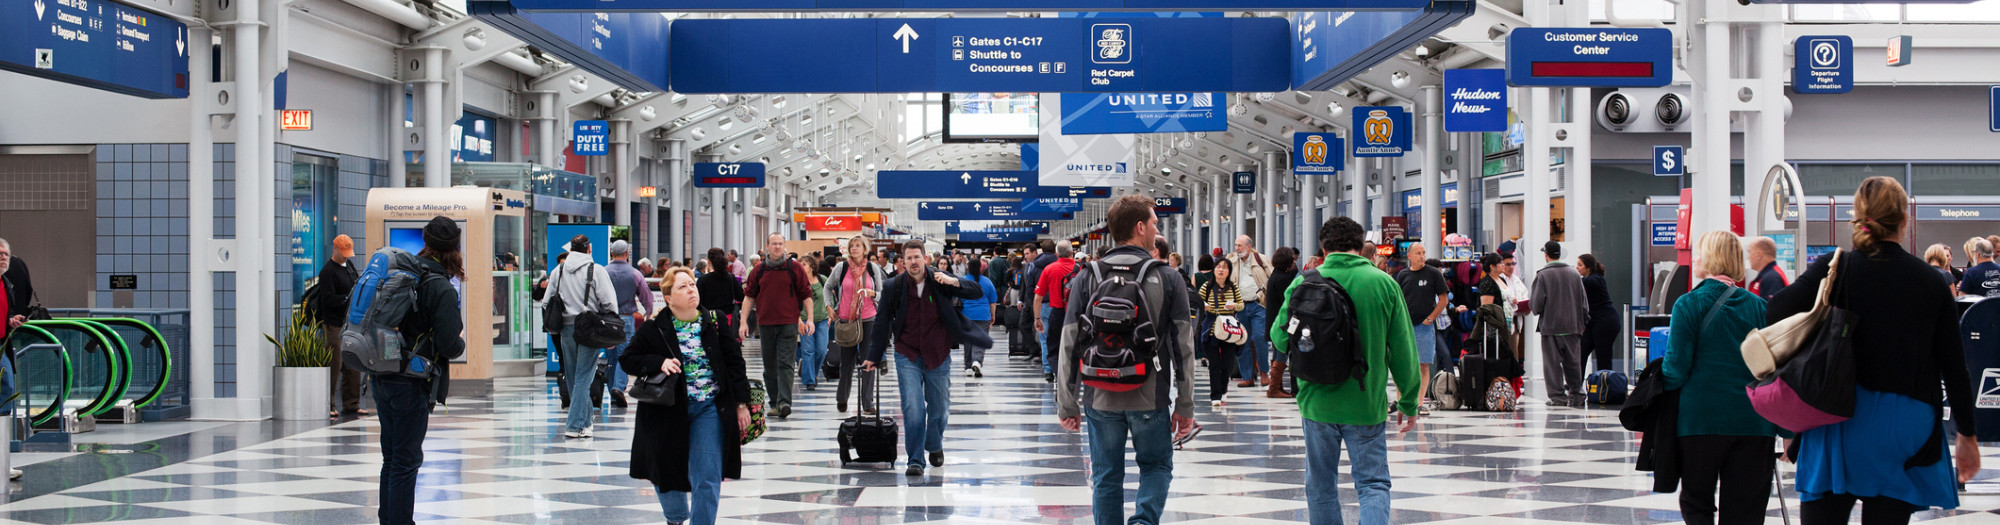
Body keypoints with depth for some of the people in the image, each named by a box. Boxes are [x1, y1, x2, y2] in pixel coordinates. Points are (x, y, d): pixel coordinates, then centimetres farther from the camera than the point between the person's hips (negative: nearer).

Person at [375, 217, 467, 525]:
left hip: (381, 379, 7)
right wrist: (460, 345, 3)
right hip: (411, 384, -7)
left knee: (391, 457, 18)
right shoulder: (441, 289, -14)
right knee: (407, 459, 0)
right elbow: (450, 345, -18)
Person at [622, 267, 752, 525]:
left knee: (707, 479, -5)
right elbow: (628, 360, 2)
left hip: (710, 409, 0)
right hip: (669, 411, 0)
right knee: (667, 472, 13)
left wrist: (741, 403, 1)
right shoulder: (654, 329, -3)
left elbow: (734, 361, 5)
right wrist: (659, 363, -15)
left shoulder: (715, 322, 1)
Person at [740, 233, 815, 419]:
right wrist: (744, 322, 5)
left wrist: (809, 319, -3)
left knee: (786, 364, -11)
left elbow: (806, 295, 4)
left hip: (789, 323, -3)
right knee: (770, 366, 8)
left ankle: (784, 402, -18)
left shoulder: (795, 268, 2)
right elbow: (749, 297, 12)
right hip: (765, 324, 3)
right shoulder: (759, 270, 8)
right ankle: (774, 403, 16)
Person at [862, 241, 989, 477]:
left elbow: (977, 293, -6)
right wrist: (874, 357, 10)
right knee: (913, 408, -13)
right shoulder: (893, 287, -5)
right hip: (907, 356, -1)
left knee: (939, 408, 12)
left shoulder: (940, 282, -6)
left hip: (938, 356, 1)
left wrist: (955, 282, -24)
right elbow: (882, 323, 6)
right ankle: (915, 461, -5)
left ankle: (935, 446, 40)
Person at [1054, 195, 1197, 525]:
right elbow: (1183, 346, -2)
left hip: (1100, 398, 1)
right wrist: (1185, 406, 5)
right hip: (1150, 398, -1)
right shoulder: (1167, 278, -3)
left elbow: (1069, 345, -1)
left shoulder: (1088, 279, 0)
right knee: (1157, 466, 16)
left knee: (1106, 477, 12)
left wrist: (1067, 405, 6)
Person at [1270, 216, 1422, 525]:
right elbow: (1404, 350, -2)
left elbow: (1280, 339, -4)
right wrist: (1409, 403, 8)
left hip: (1318, 403, 1)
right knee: (1373, 484, 5)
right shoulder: (1384, 284, -4)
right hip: (1368, 404, -1)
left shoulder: (1304, 283, -5)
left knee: (1321, 488, 14)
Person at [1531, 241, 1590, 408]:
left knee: (1553, 362, 0)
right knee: (1573, 362, 10)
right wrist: (1583, 321, 19)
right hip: (1573, 325, 4)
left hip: (1551, 325, -4)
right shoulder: (1574, 273, 7)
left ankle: (1557, 396, -3)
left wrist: (1536, 309, 12)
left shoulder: (1543, 275, -8)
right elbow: (1583, 300, 10)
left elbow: (1537, 302, -11)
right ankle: (1576, 395, 11)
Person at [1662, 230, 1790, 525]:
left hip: (1701, 419, -3)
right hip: (1753, 422, 3)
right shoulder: (1758, 306, 6)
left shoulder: (1689, 305, -6)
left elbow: (1676, 368, -10)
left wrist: (1660, 379, 13)